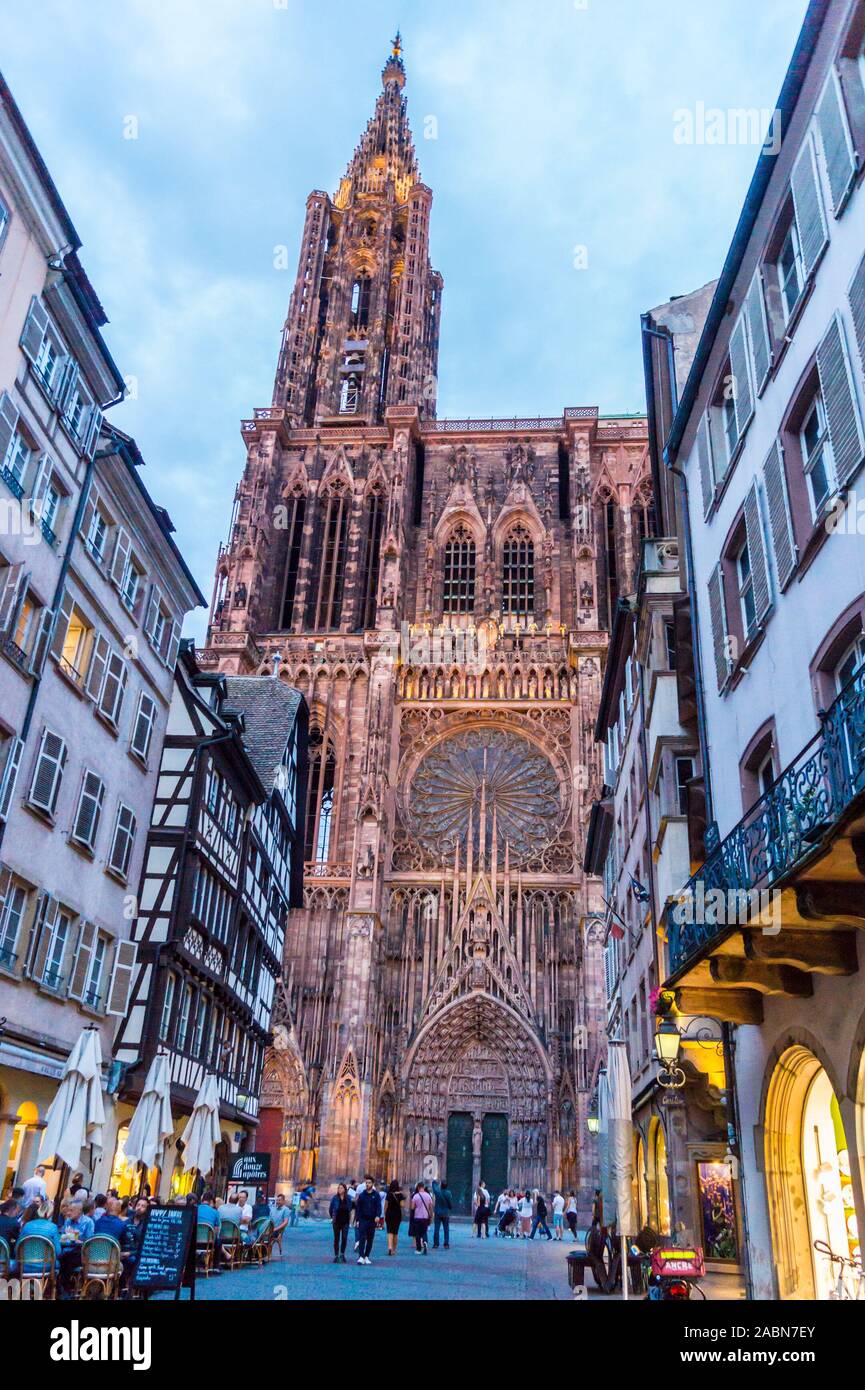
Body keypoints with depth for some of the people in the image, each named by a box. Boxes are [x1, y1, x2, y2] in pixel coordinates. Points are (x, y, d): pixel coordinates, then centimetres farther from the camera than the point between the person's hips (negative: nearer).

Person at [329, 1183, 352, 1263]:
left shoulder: (348, 1198, 2)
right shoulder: (334, 1198, -4)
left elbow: (350, 1209, 13)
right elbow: (331, 1209, 5)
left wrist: (349, 1217, 8)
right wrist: (332, 1217, 3)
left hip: (345, 1221, 1)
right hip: (337, 1221, -1)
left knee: (344, 1238, -5)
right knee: (336, 1239, 5)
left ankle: (342, 1254, 14)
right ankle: (336, 1256, 15)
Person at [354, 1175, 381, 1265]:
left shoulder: (376, 1195, 2)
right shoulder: (361, 1195, 4)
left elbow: (379, 1206, -5)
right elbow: (358, 1208, 6)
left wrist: (378, 1216, -22)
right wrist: (357, 1220, 0)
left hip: (372, 1220, 1)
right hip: (363, 1220, -1)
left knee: (370, 1239, 6)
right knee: (362, 1238, -10)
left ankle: (367, 1257, 17)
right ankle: (361, 1257, -12)